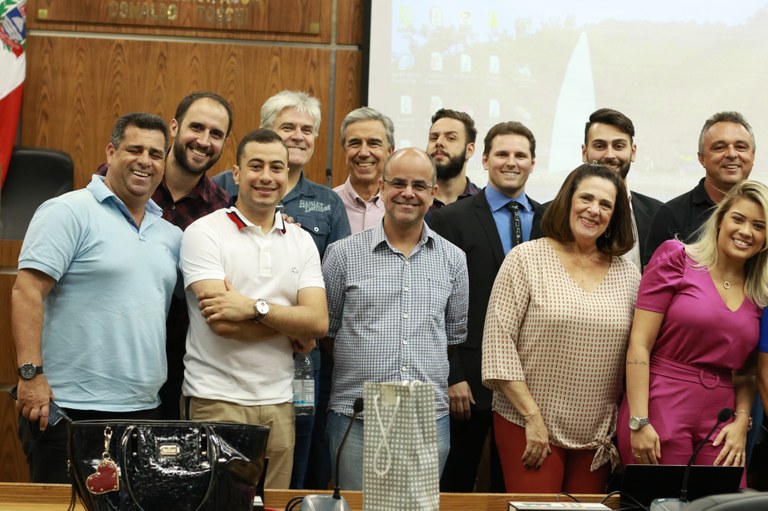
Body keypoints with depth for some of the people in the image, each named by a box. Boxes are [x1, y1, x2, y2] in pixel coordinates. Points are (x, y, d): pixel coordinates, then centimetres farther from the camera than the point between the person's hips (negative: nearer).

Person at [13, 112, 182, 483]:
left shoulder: (170, 235, 15)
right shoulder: (69, 212, -6)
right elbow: (27, 292, -13)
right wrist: (30, 373, -19)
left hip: (144, 411, 7)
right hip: (71, 411, -6)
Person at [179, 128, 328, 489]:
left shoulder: (301, 241, 10)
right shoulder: (204, 233, -4)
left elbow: (319, 323, -3)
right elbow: (223, 324, -15)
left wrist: (255, 307, -16)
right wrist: (292, 326, -5)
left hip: (278, 403, 4)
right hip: (217, 401, -4)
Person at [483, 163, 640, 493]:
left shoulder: (628, 275, 9)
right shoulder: (526, 259, -2)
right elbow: (499, 341, -8)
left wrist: (625, 427, 2)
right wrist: (533, 417, -11)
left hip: (597, 436, 3)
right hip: (527, 426, -3)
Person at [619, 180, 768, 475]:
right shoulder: (676, 259, -2)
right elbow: (639, 344, -7)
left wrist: (742, 422, 0)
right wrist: (639, 422, -14)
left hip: (720, 425, 4)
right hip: (661, 415, -4)